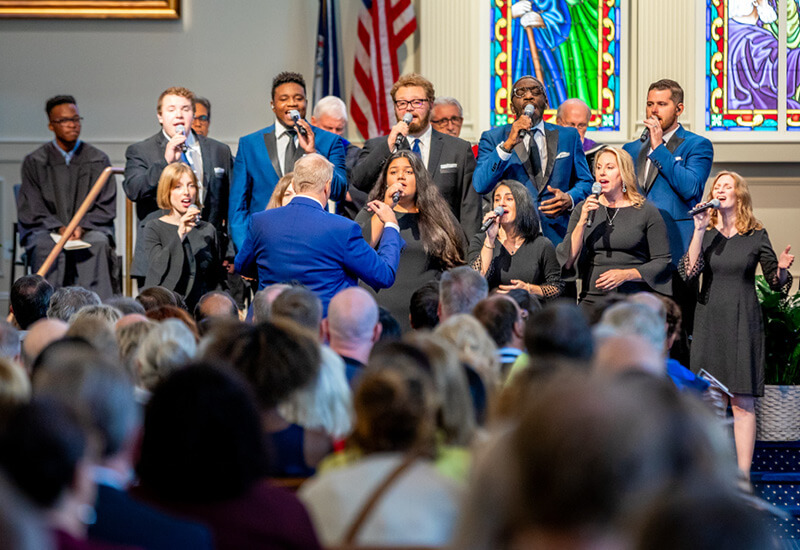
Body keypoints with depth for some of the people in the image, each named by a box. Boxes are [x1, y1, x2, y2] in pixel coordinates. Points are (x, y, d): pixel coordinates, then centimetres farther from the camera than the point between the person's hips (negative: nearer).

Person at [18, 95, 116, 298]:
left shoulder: (99, 160, 10)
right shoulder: (34, 162, 8)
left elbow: (106, 206, 7)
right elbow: (31, 209, 3)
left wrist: (82, 227, -12)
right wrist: (59, 228, -14)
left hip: (90, 227, 1)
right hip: (46, 229, -1)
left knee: (99, 244, -34)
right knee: (46, 246, -35)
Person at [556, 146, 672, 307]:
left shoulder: (647, 212, 4)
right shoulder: (583, 209, 12)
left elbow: (662, 261, 3)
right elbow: (568, 262, 5)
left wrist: (626, 275, -9)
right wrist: (582, 222, -6)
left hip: (634, 301, -2)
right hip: (591, 300, 2)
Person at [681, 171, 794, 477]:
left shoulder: (756, 236, 3)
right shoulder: (705, 233, 7)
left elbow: (776, 281, 7)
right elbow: (689, 272, -9)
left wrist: (782, 268, -15)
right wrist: (699, 230, -15)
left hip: (743, 322, -2)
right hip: (709, 322, 2)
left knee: (742, 402, -5)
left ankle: (743, 475, -4)